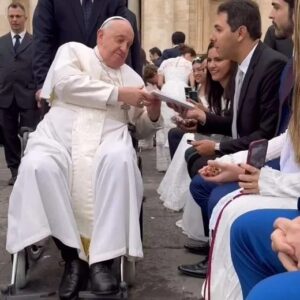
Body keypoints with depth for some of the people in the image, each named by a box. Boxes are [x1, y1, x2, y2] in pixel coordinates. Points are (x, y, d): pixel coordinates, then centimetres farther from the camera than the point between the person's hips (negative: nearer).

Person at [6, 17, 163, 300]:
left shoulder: (131, 76, 25)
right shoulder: (73, 51, 17)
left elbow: (141, 128, 24)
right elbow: (67, 83, -7)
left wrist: (153, 113, 0)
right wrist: (118, 94, -7)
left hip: (109, 138, 2)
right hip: (61, 134, -1)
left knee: (120, 160, -35)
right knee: (37, 167, -34)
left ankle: (102, 258, -30)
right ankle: (72, 255, -21)